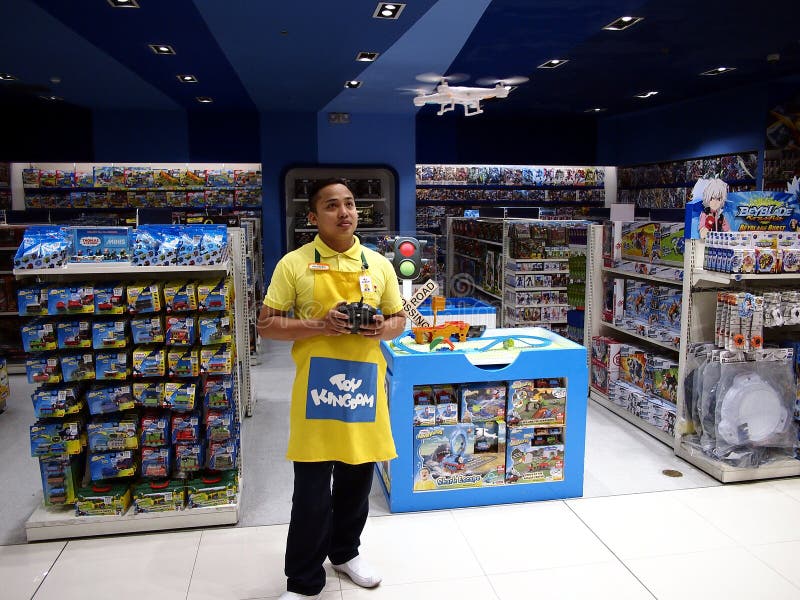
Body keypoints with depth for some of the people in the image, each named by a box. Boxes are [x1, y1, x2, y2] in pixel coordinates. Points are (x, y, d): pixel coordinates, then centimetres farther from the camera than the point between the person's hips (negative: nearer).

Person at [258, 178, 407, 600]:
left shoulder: (379, 265, 7)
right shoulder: (294, 264, -2)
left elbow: (398, 320, 15)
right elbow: (267, 325, -3)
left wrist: (381, 329, -8)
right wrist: (318, 326, -18)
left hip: (364, 384, 4)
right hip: (317, 388, -3)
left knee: (357, 479, 17)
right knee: (311, 490, 3)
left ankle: (345, 551, 42)